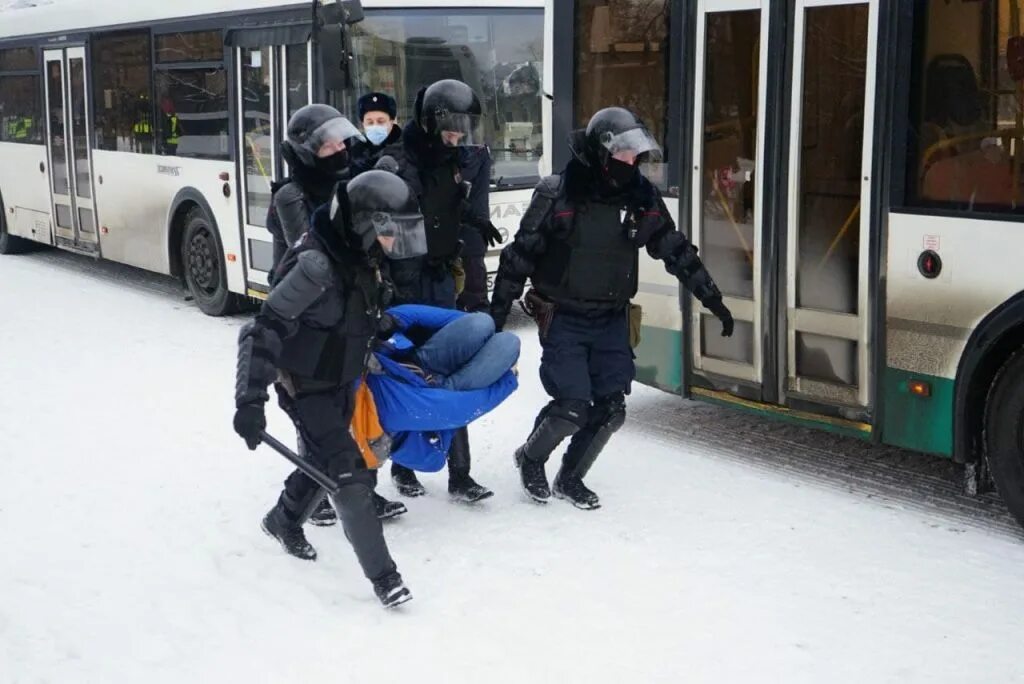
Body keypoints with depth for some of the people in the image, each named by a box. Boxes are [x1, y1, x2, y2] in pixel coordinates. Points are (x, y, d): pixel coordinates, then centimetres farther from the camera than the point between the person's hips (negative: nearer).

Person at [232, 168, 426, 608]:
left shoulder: (363, 261, -4)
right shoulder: (316, 265, -30)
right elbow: (264, 332, -30)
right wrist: (250, 400, -34)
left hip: (343, 382, 8)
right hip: (305, 387, -8)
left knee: (324, 459, 22)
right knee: (348, 473, -12)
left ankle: (283, 522, 49)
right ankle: (382, 573, -4)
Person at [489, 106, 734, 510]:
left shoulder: (641, 197, 0)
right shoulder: (558, 195, -14)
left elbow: (675, 250, 9)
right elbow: (520, 254, -9)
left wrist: (712, 298, 10)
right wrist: (497, 310, -8)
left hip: (612, 320, 5)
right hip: (564, 319, -5)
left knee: (611, 409, 1)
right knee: (572, 407, -11)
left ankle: (570, 479, 25)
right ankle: (531, 459, 20)